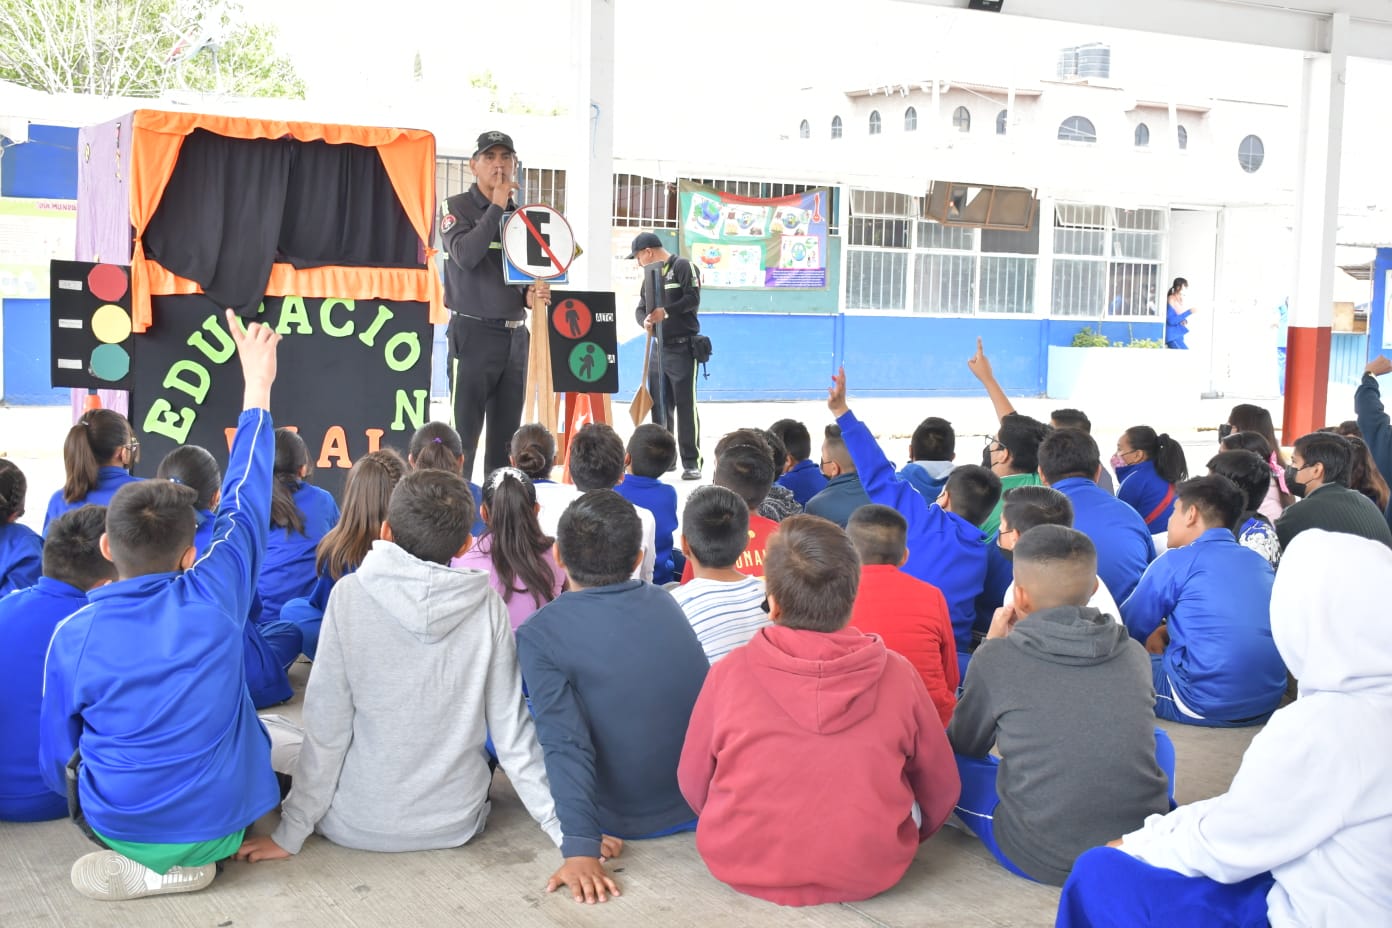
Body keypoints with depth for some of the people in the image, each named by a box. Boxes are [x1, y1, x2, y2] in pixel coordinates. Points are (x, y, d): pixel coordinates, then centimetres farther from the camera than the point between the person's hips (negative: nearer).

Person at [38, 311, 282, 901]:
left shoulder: (72, 637, -14)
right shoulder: (216, 595, -15)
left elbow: (57, 757, -2)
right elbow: (246, 497, -1)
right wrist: (257, 386, 9)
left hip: (117, 821, 0)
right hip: (222, 820, 0)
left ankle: (148, 860, 8)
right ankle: (189, 856, 11)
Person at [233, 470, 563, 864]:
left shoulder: (350, 595, -14)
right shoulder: (487, 606, -10)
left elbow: (326, 729, -12)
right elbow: (513, 733, -8)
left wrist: (290, 833, -2)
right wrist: (564, 829, 0)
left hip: (358, 827, 0)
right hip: (456, 824, 0)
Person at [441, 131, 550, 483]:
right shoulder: (457, 207, -1)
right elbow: (466, 255, -20)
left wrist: (531, 295, 0)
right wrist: (497, 206, -15)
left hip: (515, 334, 6)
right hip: (472, 332, -5)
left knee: (506, 435, 9)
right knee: (464, 433, -6)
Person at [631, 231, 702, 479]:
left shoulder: (682, 266, -6)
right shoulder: (650, 274, 17)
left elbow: (692, 299, -16)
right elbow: (641, 308, 13)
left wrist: (666, 312, -26)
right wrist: (645, 321, -9)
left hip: (682, 348, -8)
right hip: (658, 347, 8)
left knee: (685, 405, -7)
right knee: (658, 404, 9)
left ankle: (691, 462, -4)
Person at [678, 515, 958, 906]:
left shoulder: (729, 672, -14)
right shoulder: (897, 674, -12)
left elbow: (693, 786, 1)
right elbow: (940, 791, 2)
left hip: (742, 864, 1)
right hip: (868, 870, 0)